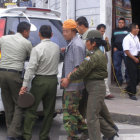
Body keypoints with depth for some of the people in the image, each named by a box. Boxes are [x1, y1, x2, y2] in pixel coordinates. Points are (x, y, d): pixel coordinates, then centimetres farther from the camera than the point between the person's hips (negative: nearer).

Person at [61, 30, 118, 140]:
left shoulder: (94, 57, -19)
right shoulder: (100, 54, 14)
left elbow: (82, 71, -18)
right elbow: (84, 68, 12)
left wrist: (69, 79, -5)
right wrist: (71, 74, -1)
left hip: (95, 87, -10)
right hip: (98, 86, 10)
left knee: (92, 118, -5)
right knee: (97, 114, 21)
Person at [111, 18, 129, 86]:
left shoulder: (127, 30, 6)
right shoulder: (115, 31, 16)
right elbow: (112, 40, 19)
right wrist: (114, 47, 4)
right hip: (117, 50, 3)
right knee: (117, 65, 2)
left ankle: (128, 79, 9)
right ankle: (119, 80, 10)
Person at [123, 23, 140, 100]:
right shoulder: (127, 38, -13)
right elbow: (126, 51, -17)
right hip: (130, 59, -8)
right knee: (133, 77, -4)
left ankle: (128, 89, 27)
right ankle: (132, 94, 7)